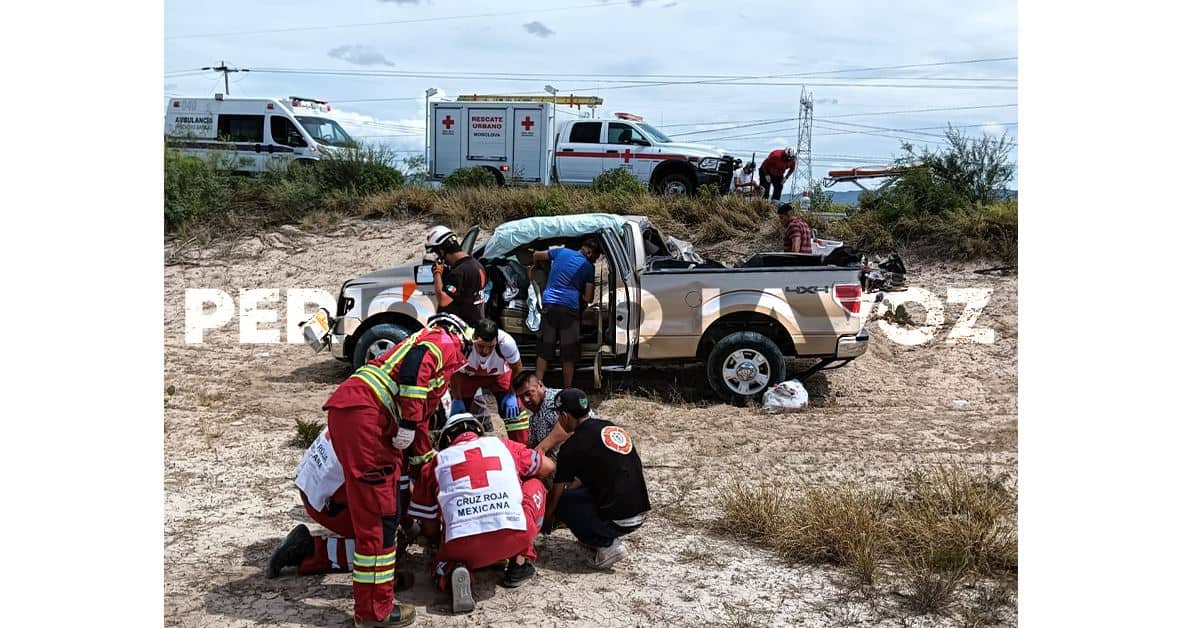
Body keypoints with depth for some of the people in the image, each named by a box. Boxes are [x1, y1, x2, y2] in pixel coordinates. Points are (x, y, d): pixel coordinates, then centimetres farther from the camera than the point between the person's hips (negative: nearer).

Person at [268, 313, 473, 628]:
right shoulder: (445, 341, 8)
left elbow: (420, 419, 38)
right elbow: (415, 365, -16)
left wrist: (423, 460, 44)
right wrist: (409, 422, -16)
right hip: (362, 411, -10)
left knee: (390, 507, 20)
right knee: (377, 516, -7)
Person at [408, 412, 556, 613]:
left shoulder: (437, 462, 19)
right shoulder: (502, 445, 20)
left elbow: (429, 530, 20)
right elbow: (548, 467, 33)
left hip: (463, 547, 0)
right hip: (516, 536, 0)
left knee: (443, 562, 36)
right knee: (535, 485, 28)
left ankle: (452, 573, 0)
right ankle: (521, 561, 21)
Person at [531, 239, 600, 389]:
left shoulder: (561, 252, 12)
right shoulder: (589, 267, 4)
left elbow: (536, 255, 24)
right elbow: (587, 298, 3)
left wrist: (534, 265, 45)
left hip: (549, 303, 3)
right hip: (569, 307, -3)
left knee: (544, 349, 11)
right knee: (568, 353, 6)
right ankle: (567, 390, 11)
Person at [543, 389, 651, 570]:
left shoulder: (573, 446, -9)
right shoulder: (611, 427, 12)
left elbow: (556, 492, 4)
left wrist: (546, 521, 22)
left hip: (618, 520, -8)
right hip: (640, 515, 8)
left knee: (562, 500, 7)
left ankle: (606, 545, -1)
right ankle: (609, 538, 17)